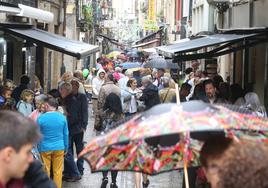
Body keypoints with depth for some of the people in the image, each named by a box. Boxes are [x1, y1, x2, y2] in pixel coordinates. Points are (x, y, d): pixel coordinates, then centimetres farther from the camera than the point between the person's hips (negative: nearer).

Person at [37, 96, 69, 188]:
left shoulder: (41, 118, -10)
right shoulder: (62, 117, -3)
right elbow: (66, 134, 4)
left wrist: (38, 149, 9)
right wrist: (66, 148, 16)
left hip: (45, 148, -2)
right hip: (59, 148, 2)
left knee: (45, 171, 11)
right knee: (58, 171, 10)